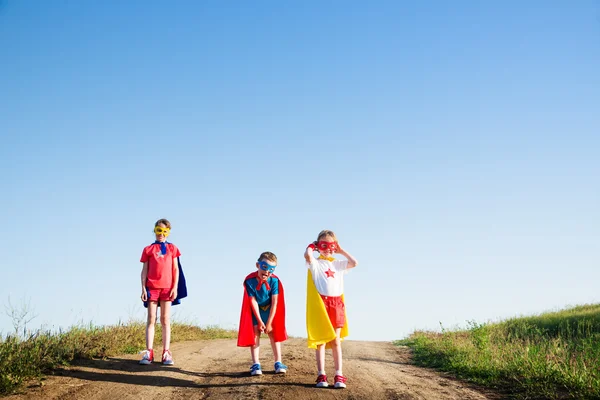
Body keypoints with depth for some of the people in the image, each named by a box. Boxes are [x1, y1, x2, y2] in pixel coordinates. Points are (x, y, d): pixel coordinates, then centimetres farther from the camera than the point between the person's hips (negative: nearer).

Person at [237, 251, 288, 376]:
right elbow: (253, 301, -21)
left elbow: (274, 302, -22)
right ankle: (256, 365, -8)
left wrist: (269, 322, -21)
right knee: (255, 333, -7)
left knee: (273, 333, -2)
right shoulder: (249, 280, -27)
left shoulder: (274, 280, -25)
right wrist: (259, 321, -19)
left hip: (269, 309, 1)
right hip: (255, 310, 0)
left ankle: (278, 363, 2)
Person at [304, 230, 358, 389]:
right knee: (320, 340, -2)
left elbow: (354, 263, 2)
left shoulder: (338, 264, 16)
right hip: (320, 303, -3)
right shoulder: (315, 263, 3)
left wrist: (341, 250, 11)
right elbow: (307, 255, -19)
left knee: (336, 341, 2)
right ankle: (321, 375, -1)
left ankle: (339, 375, 2)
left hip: (336, 304, 3)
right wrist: (311, 247, 2)